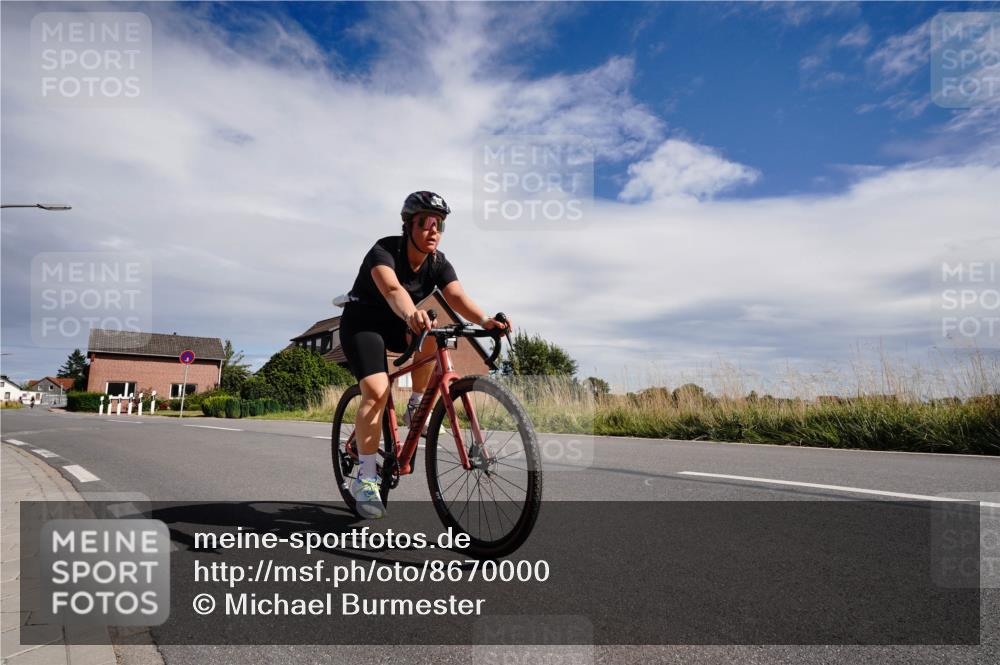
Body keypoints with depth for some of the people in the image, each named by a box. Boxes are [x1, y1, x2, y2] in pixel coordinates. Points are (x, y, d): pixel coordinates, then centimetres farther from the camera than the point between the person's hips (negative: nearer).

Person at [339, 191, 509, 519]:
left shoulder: (439, 264, -10)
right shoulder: (384, 251, -25)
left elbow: (457, 296, -28)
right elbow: (392, 289, -45)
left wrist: (484, 319, -49)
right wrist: (412, 315, -67)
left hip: (396, 325, 5)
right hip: (361, 322, -4)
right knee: (377, 392, -23)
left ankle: (416, 408, -8)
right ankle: (365, 480, -13)